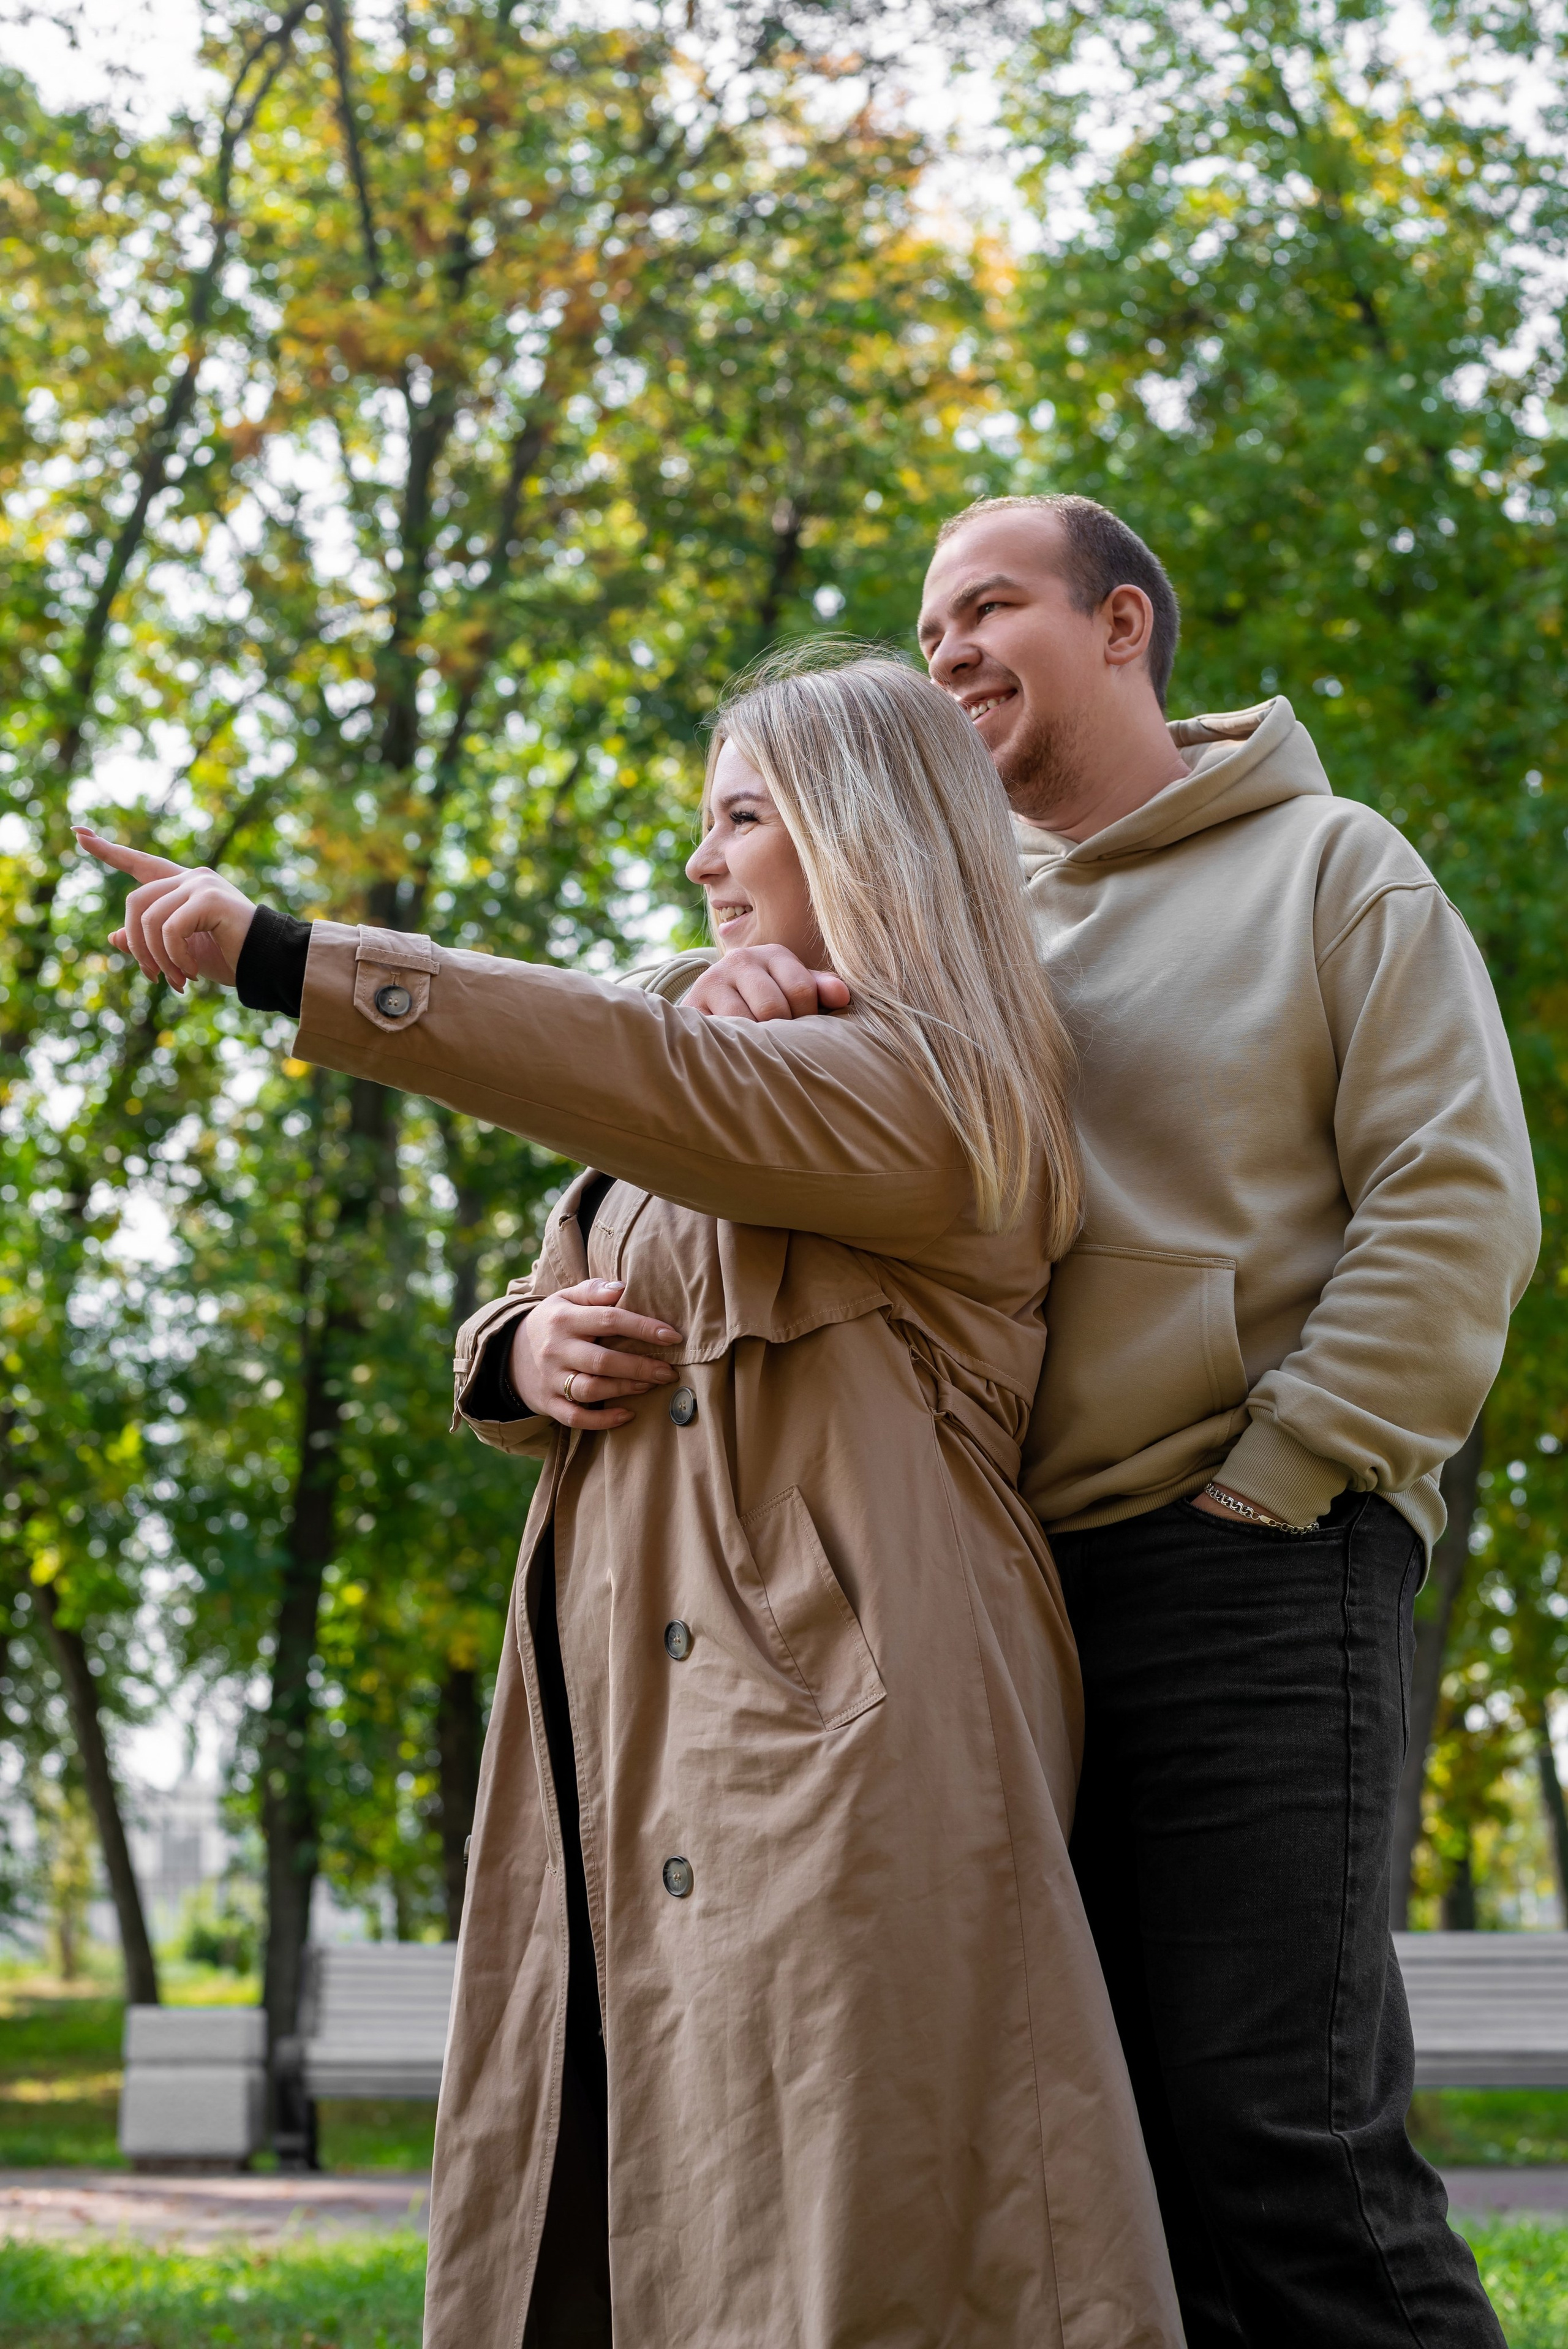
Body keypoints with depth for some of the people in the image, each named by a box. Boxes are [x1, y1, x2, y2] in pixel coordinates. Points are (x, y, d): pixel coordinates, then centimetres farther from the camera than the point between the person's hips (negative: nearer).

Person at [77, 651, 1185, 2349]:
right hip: (635, 1755, 9)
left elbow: (653, 1079, -19)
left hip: (828, 1741, -8)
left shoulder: (926, 1079, -3)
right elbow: (510, 1339, 26)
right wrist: (531, 1350, 0)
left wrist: (276, 960, -19)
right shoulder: (741, 1085, 26)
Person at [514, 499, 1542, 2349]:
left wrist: (1269, 1486, -10)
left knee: (1274, 2115, -14)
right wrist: (737, 1000, -10)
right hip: (1020, 1585, 5)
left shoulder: (1330, 868, 9)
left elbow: (1455, 1207, -2)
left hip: (1255, 1567, -5)